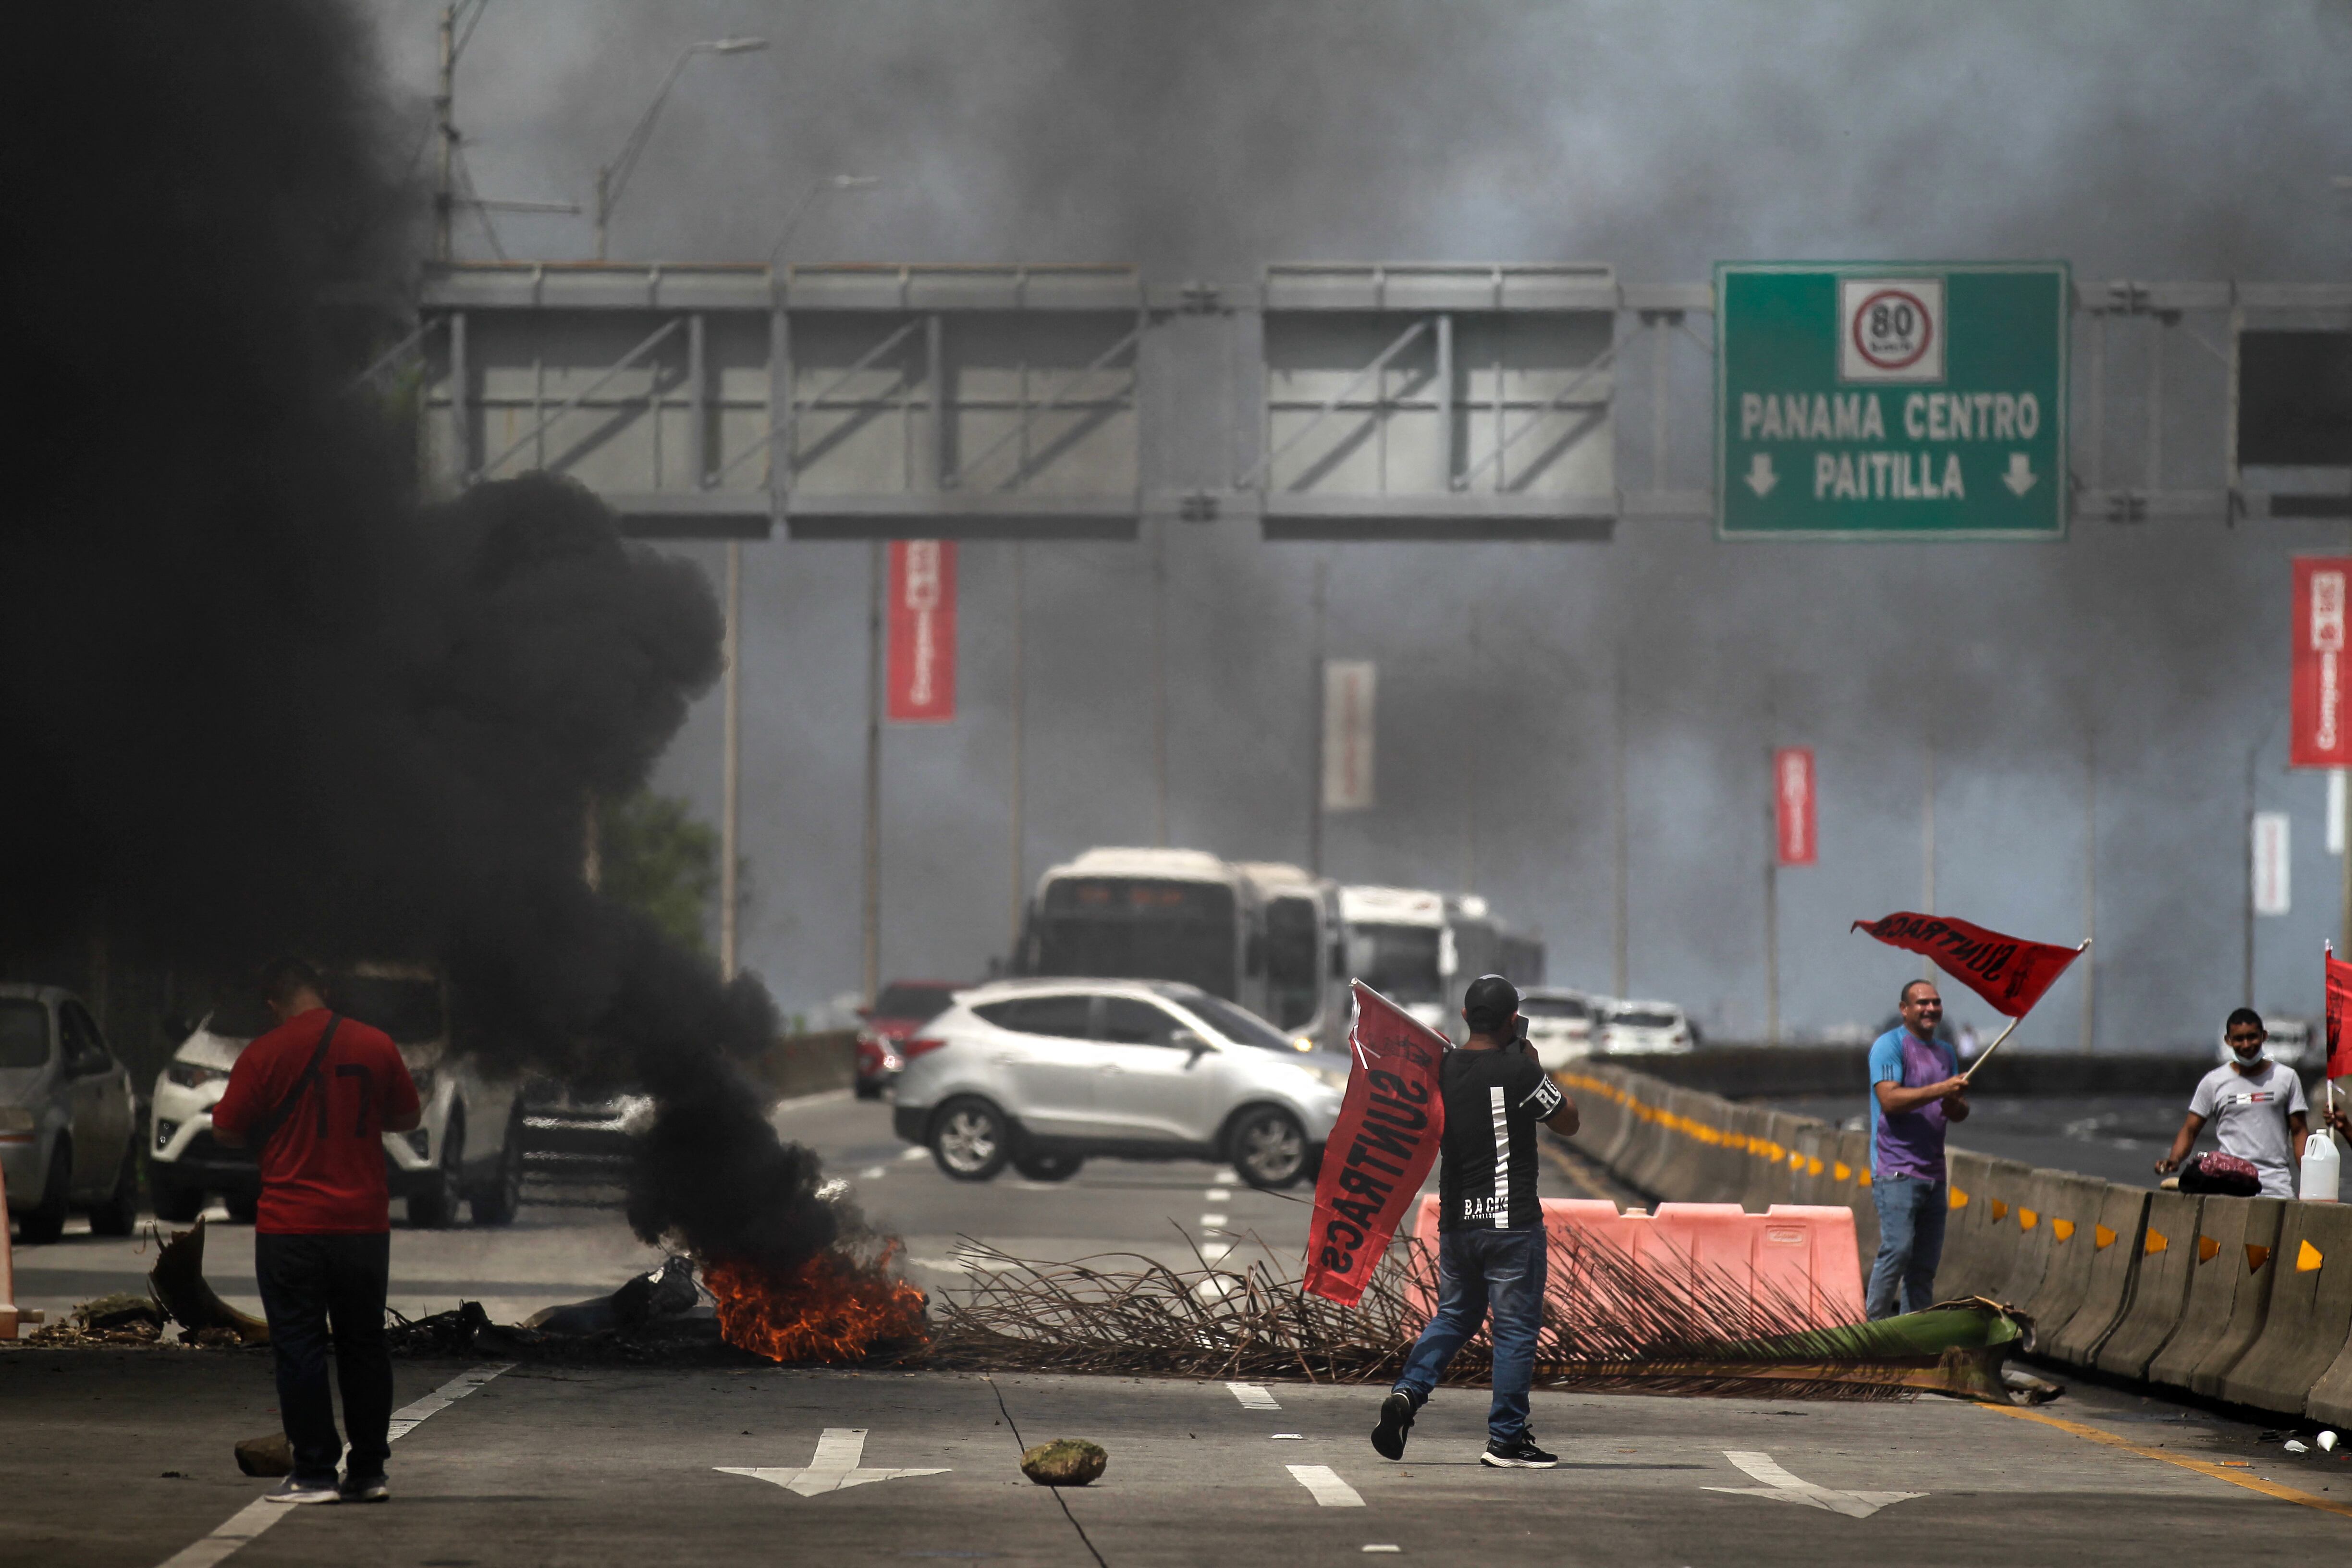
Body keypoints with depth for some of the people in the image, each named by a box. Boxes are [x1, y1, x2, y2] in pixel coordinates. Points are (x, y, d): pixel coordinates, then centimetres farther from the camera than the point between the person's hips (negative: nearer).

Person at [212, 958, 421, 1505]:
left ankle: (314, 1474, -1)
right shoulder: (375, 1046, 1)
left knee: (299, 1348, 1)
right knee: (364, 1347, 13)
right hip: (365, 1223, 4)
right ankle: (368, 1472, 15)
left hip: (290, 1227, -4)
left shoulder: (264, 1055, -9)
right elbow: (407, 1117, 12)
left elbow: (227, 1131, -4)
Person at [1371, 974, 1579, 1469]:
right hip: (1511, 1223, -5)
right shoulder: (1519, 1072, -14)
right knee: (1516, 1329, 3)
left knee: (1453, 1316, 20)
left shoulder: (1441, 1069, 2)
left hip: (1455, 1220, 5)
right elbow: (1568, 1121, 0)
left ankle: (1408, 1393, 0)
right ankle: (1506, 1439, 4)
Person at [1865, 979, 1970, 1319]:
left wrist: (1955, 1105, -6)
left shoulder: (1945, 1052, 19)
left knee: (1926, 1260, 5)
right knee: (1897, 1249, -16)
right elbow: (1890, 1099, -16)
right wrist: (1940, 1090, -22)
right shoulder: (1889, 1045, -3)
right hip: (1896, 1172, -7)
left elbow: (1961, 1112, 19)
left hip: (1933, 1172, 7)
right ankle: (1873, 1324, -10)